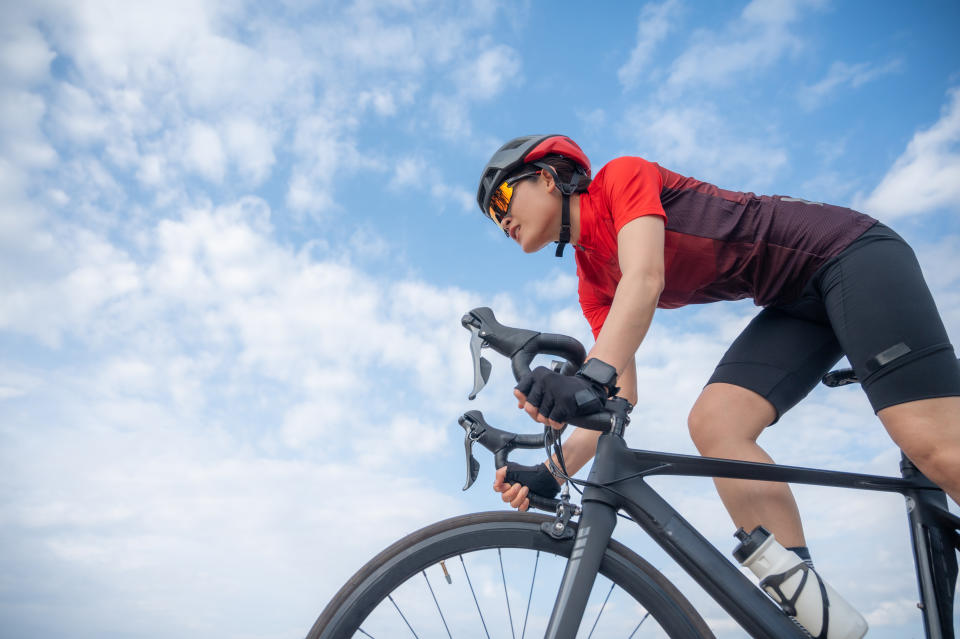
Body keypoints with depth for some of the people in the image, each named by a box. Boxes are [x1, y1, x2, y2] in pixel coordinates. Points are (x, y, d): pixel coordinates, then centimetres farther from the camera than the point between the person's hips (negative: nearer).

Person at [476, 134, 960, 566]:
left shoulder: (621, 176, -10)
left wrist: (590, 377, -41)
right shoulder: (593, 285, 8)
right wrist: (550, 473, -11)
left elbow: (645, 278, -29)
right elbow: (619, 397, 0)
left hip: (849, 253, -6)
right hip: (795, 303, 7)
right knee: (712, 423, -15)